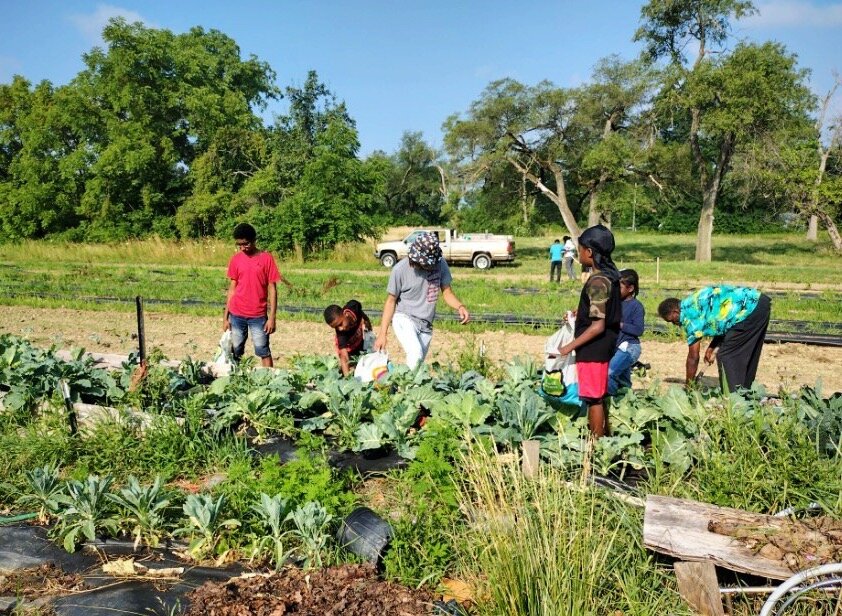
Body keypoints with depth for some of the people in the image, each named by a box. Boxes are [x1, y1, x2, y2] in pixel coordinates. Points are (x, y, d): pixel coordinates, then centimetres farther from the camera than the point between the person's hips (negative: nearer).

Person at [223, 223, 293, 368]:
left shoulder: (266, 258, -5)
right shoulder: (235, 259, 3)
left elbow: (272, 289, -4)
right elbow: (232, 288, 9)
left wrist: (272, 317, -9)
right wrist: (225, 316, 6)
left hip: (259, 315, -3)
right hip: (236, 315, 3)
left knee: (263, 352, 1)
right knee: (234, 351, 7)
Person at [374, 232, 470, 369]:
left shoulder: (440, 264, -9)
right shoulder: (400, 269, -16)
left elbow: (447, 292, -1)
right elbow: (391, 301, -7)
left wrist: (460, 307, -23)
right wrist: (382, 334, -9)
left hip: (426, 326, 4)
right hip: (404, 318, -4)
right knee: (416, 353, -29)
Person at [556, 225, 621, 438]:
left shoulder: (598, 281, -22)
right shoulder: (610, 275, 6)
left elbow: (598, 326, -23)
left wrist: (570, 346, -20)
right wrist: (580, 313, 17)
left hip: (593, 349, -9)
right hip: (605, 347, 9)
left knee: (594, 399, 1)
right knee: (600, 397, 19)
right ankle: (604, 437, 30)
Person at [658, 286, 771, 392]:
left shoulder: (689, 315, -11)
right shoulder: (694, 302, 15)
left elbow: (693, 357, -6)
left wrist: (688, 386, 4)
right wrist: (713, 348, 15)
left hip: (750, 309, -10)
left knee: (726, 356, -4)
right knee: (747, 357, 18)